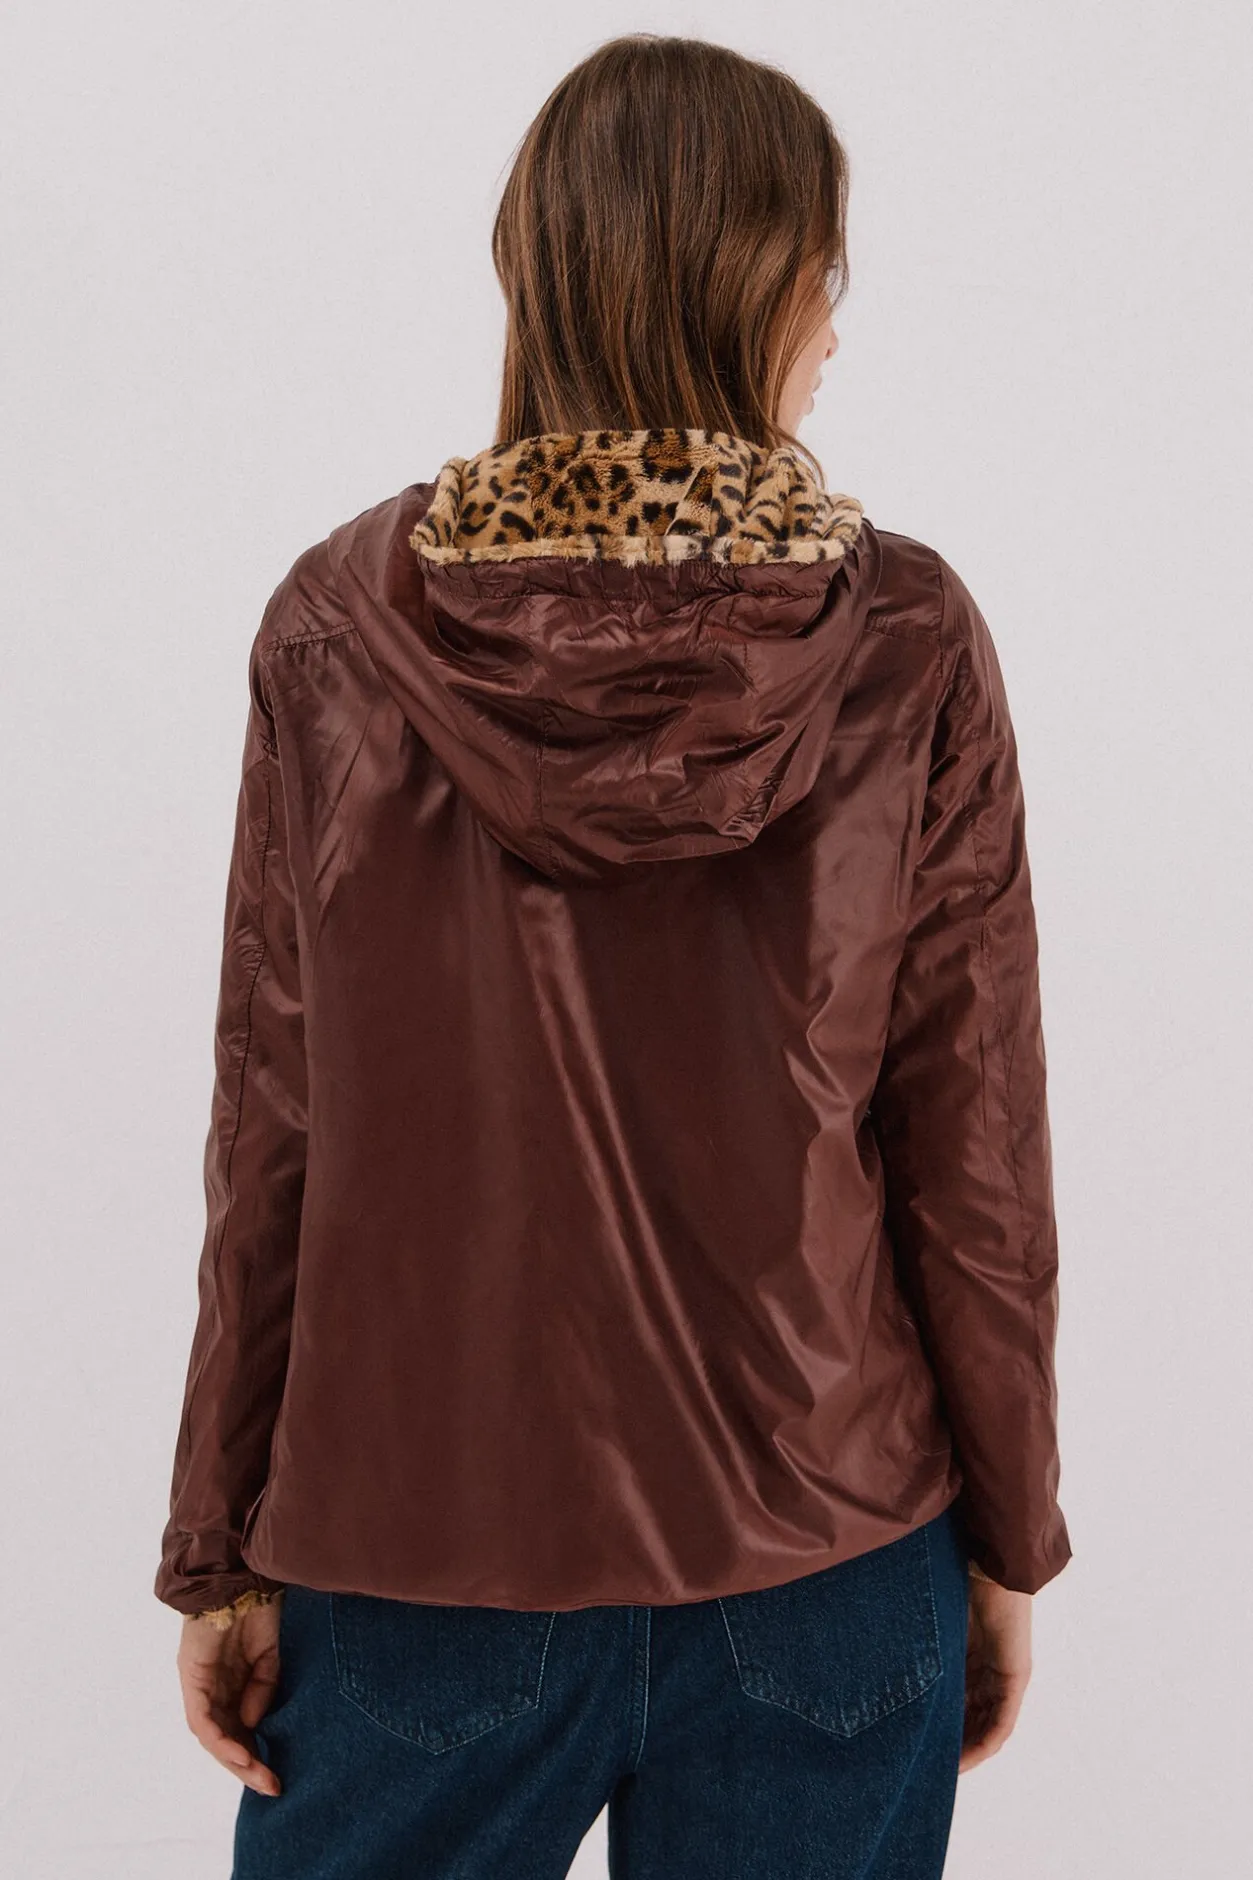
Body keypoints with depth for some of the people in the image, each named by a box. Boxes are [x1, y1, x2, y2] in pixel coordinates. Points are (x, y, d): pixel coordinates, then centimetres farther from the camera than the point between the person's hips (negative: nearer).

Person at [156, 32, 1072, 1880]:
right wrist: (1008, 1539, 7)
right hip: (822, 1562, 0)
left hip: (416, 1549, 1)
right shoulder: (905, 642, -11)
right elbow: (974, 1157, -6)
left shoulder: (340, 629, -9)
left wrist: (217, 1552, 4)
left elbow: (274, 1145, -6)